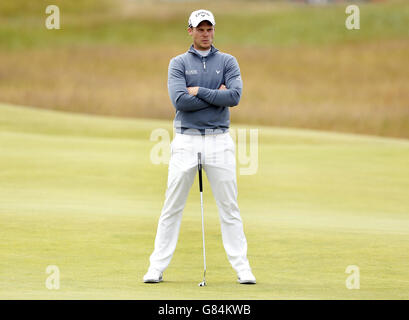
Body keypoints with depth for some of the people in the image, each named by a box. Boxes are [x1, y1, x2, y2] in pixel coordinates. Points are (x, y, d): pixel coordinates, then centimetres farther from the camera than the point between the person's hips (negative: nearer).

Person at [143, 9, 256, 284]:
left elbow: (235, 96, -10)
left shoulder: (228, 62, 7)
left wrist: (199, 91, -11)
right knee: (172, 207, 1)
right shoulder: (178, 63, 4)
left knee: (229, 208, 1)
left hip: (219, 140, 1)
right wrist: (216, 95, -10)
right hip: (187, 140, -1)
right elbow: (180, 101, -12)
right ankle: (157, 268, 5)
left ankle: (242, 268, 4)